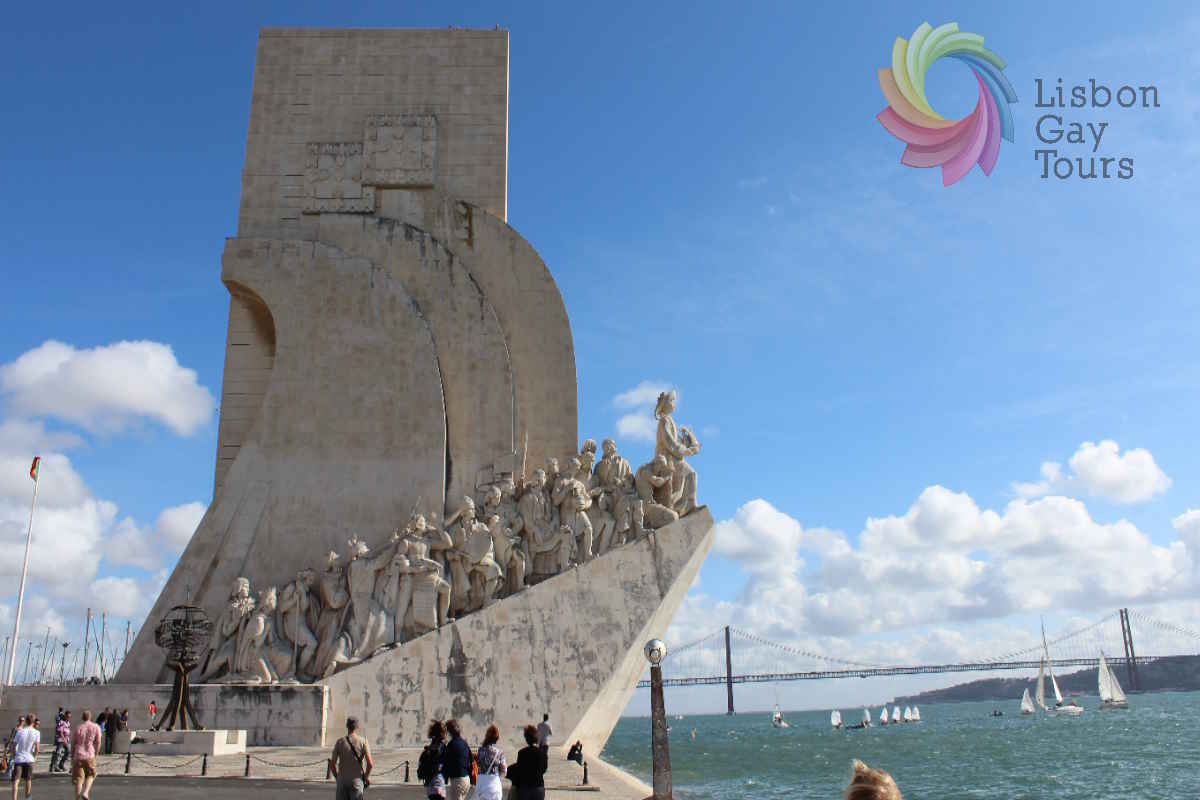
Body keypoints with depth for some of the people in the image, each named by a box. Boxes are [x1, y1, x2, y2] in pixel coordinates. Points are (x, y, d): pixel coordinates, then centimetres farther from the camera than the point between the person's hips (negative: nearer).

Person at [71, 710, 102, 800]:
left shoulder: (78, 728, 4)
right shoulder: (96, 727, 0)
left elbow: (72, 744, 6)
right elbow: (98, 743, -1)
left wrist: (72, 757, 17)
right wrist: (96, 755, 11)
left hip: (78, 756, 1)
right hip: (90, 756, -1)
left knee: (78, 779, 7)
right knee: (90, 776, 17)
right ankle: (85, 793, -3)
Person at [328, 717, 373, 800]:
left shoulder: (339, 742, -2)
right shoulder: (363, 742, -5)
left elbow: (332, 764, -3)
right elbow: (370, 764, -11)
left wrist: (337, 777, 13)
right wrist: (366, 777, 6)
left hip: (342, 781, 1)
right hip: (357, 781, -1)